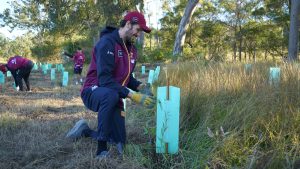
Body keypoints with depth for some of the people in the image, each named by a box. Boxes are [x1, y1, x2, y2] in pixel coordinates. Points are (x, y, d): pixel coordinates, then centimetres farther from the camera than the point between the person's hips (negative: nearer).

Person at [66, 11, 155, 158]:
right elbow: (105, 79, -30)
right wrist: (132, 95, -34)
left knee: (120, 142, 6)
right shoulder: (107, 43, -21)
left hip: (112, 97, 8)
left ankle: (85, 131, 29)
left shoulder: (132, 49, 7)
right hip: (93, 92, -8)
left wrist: (139, 86, -8)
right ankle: (101, 149, -34)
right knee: (111, 94, -44)